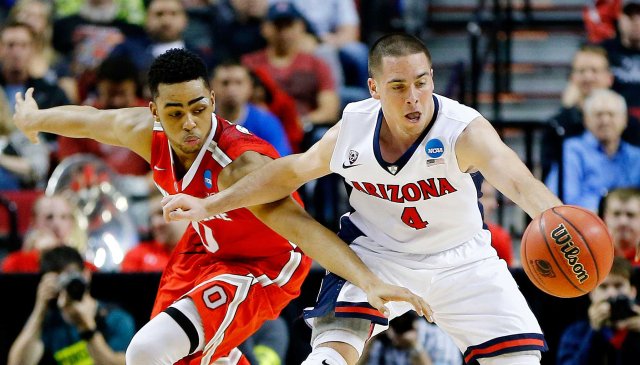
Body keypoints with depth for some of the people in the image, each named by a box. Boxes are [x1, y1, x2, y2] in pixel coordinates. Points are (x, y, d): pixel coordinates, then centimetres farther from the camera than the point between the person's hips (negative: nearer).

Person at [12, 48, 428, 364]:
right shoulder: (144, 132, -18)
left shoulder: (241, 164, -38)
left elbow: (300, 225, -50)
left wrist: (370, 282, -62)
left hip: (260, 269, -8)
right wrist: (35, 120, 25)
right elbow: (89, 119, 4)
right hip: (205, 248, 8)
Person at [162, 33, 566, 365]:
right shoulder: (354, 127, -16)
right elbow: (293, 170, 3)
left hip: (458, 258, -1)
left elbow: (518, 181, -49)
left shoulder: (466, 131, -30)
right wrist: (209, 205, 4)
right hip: (376, 252, 1)